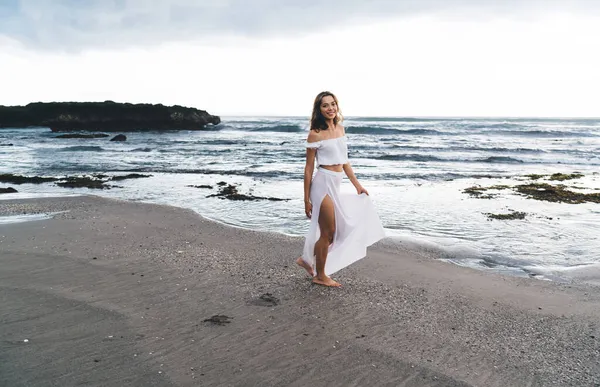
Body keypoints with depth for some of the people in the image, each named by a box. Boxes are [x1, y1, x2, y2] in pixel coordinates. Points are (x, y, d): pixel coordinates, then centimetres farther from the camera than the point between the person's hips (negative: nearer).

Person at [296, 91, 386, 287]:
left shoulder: (340, 128, 9)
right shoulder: (315, 134, -11)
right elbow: (308, 168, -9)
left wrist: (357, 185, 16)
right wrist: (306, 200, -9)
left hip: (335, 185, 8)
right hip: (323, 183, -7)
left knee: (332, 232, 14)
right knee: (328, 233, 1)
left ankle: (307, 259, 33)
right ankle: (320, 276, 18)